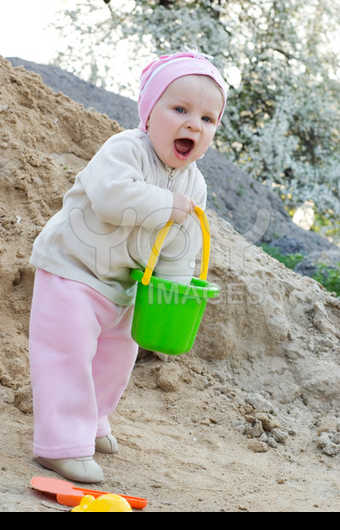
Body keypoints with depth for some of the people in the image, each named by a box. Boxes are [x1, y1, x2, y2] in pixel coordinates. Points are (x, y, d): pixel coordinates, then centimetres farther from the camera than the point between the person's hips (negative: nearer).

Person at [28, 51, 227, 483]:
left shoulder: (194, 185, -2)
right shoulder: (125, 149, -24)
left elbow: (180, 251, 4)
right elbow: (109, 193, -43)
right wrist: (164, 205, -35)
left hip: (121, 286, 8)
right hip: (71, 268, -8)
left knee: (117, 354, 19)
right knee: (67, 353, -13)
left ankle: (90, 420, 40)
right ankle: (62, 444, -6)